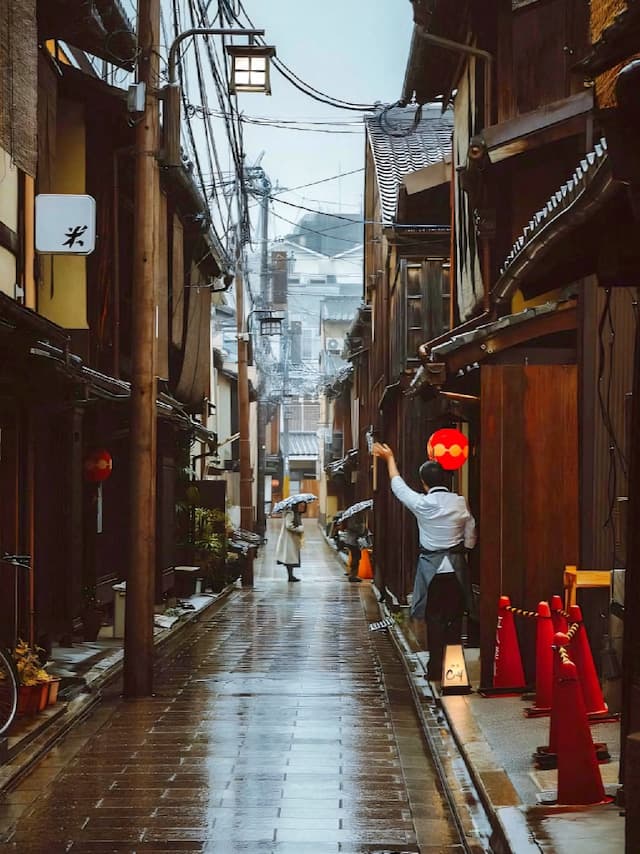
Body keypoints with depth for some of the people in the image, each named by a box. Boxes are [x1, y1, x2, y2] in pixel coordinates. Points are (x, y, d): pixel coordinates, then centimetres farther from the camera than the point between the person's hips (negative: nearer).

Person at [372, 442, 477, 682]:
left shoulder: (421, 503, -10)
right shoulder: (460, 503, -4)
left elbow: (398, 485, 6)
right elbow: (470, 538, 1)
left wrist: (390, 458, 20)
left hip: (432, 568, -2)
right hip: (456, 567, 2)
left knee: (434, 619, 4)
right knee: (454, 617, 10)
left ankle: (436, 669, 6)